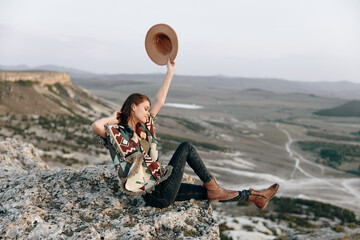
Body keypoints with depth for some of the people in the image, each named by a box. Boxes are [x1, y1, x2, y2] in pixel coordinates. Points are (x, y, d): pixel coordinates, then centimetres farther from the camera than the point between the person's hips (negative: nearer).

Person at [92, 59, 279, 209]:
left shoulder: (142, 128, 13)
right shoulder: (116, 133, -10)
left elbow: (159, 101, 15)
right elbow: (96, 126, -32)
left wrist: (170, 72, 14)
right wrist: (113, 119, -12)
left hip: (163, 190, 8)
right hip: (157, 194, -8)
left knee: (208, 193, 12)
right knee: (186, 147, -10)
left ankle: (254, 196, 24)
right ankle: (213, 187, 1)